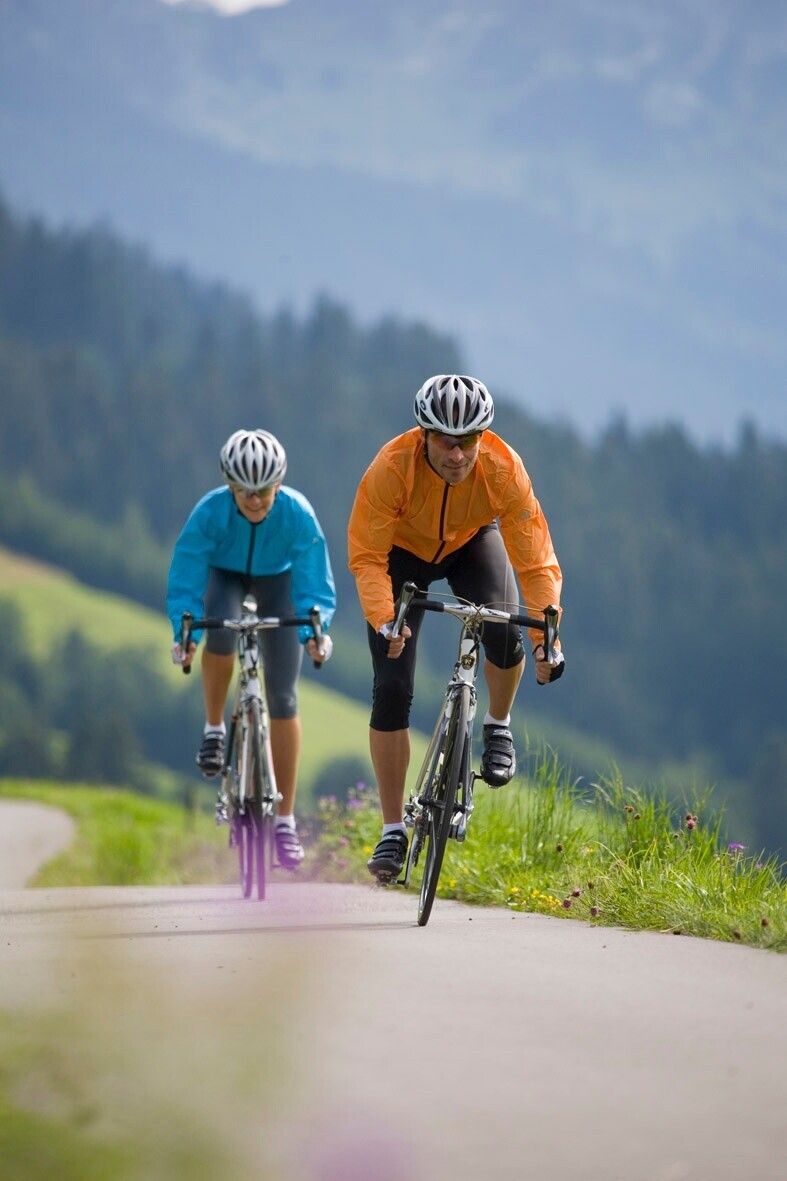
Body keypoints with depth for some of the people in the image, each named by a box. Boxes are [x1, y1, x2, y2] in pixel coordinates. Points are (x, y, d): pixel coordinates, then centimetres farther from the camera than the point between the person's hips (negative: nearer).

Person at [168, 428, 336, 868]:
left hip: (278, 579, 0)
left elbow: (315, 584, -30)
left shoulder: (298, 513, -33)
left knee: (283, 696, -7)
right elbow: (184, 582, -30)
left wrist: (314, 631, -47)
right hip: (225, 574, 0)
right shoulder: (210, 512, -33)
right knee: (220, 632, -36)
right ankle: (214, 728, -9)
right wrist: (183, 633, -44)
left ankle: (286, 820, -1)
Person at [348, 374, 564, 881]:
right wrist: (383, 621, -47)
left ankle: (499, 725, 5)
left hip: (472, 542, 1)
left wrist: (546, 637, -41)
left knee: (504, 632, -29)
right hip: (403, 550, -1)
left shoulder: (503, 469, -33)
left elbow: (534, 559, -30)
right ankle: (393, 830, 0)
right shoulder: (392, 468, -36)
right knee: (392, 687, -10)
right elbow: (367, 556, -32)